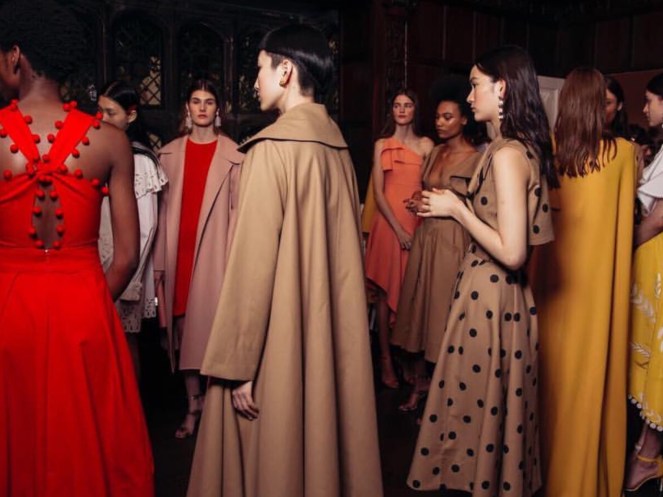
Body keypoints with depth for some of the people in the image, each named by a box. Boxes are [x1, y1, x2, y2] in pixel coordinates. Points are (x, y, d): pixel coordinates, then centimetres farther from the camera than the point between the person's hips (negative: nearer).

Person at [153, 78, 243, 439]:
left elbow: (238, 209, -2)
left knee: (211, 327, -2)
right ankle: (192, 405, 16)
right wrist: (159, 260, 4)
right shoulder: (170, 153, 9)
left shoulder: (233, 155, 0)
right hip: (179, 252, 3)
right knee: (183, 329, 6)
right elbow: (164, 208, 7)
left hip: (214, 251, -3)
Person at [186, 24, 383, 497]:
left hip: (280, 340, -7)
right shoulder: (338, 147, 6)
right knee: (322, 437, 18)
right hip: (328, 333, 7)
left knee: (275, 458, 8)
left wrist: (236, 364, -14)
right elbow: (340, 250, 8)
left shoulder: (273, 146, -14)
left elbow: (254, 261, -18)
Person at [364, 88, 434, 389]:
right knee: (386, 291, 1)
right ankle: (386, 360, 8)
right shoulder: (382, 145, 6)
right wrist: (398, 228, -9)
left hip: (417, 222, 1)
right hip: (388, 223, -1)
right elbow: (378, 192, 0)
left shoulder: (426, 145, 7)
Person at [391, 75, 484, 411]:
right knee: (419, 307, 9)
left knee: (444, 312, 0)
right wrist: (420, 203, 3)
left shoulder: (476, 159, -8)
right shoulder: (435, 153, 12)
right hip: (425, 236, 7)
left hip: (453, 241, -6)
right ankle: (420, 382, 23)